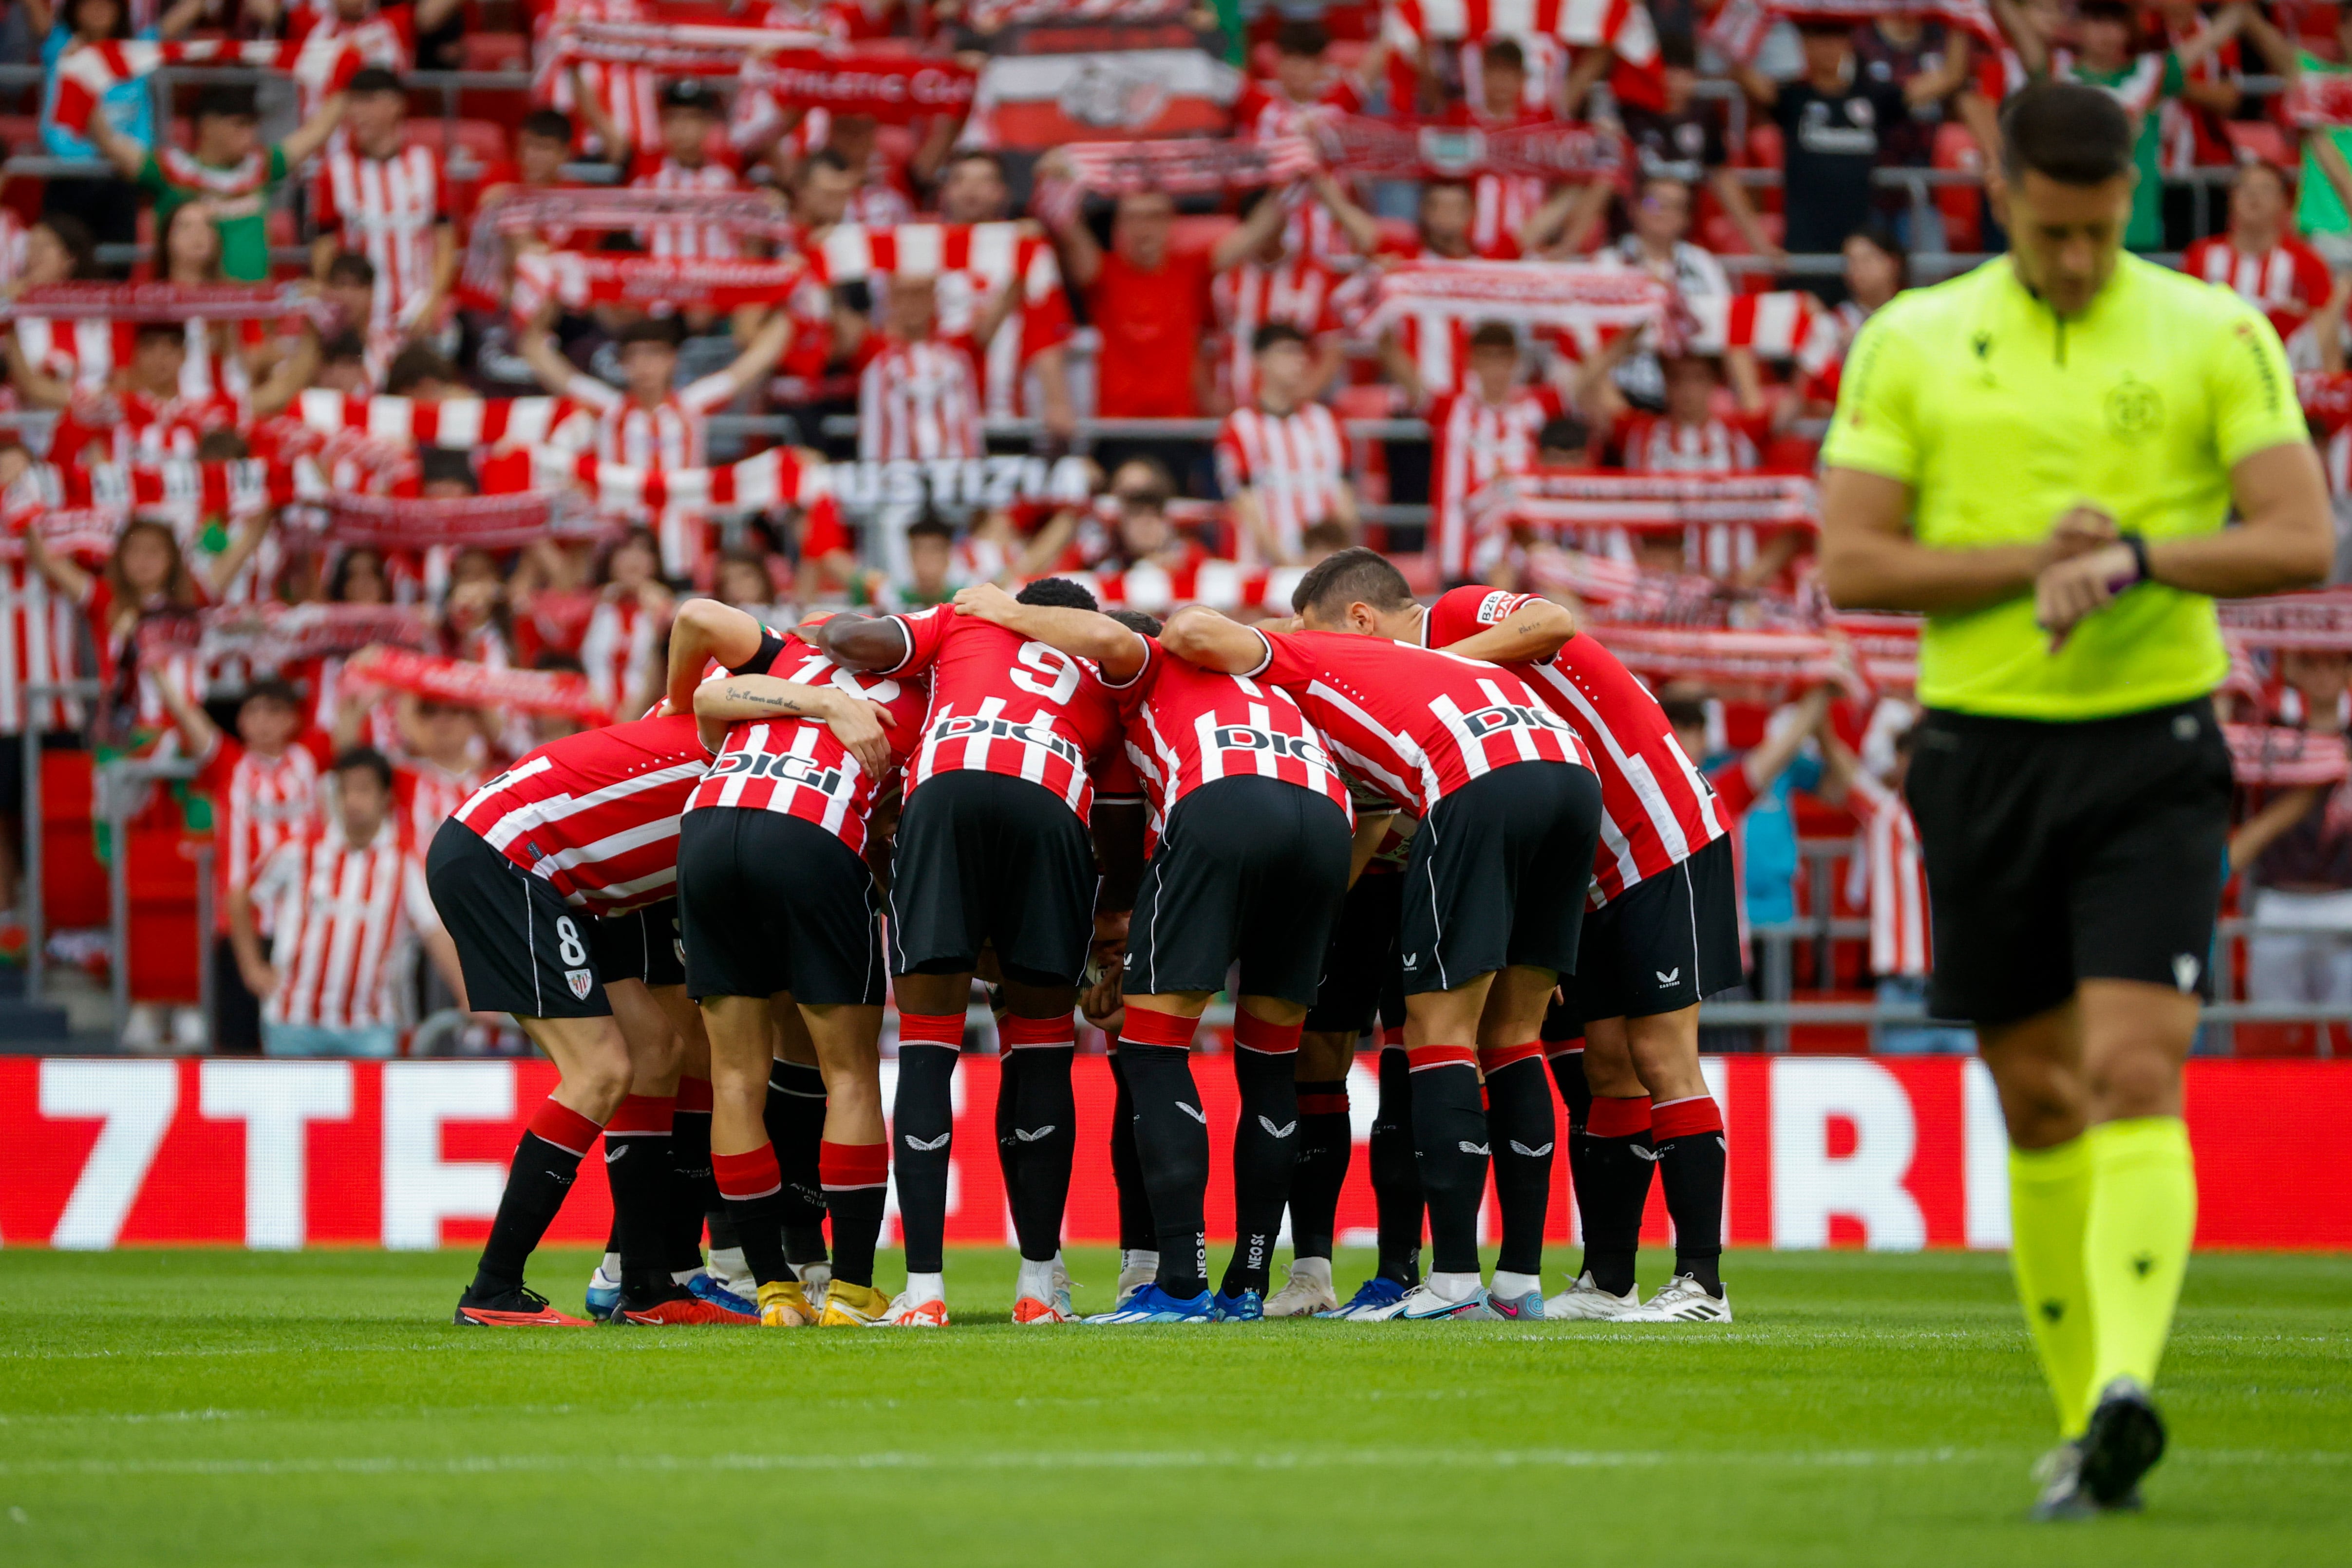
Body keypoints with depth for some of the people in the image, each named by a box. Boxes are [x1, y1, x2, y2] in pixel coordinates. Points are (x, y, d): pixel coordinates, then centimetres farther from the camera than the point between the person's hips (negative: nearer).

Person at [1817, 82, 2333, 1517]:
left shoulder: (2215, 335, 1)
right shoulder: (1910, 345, 4)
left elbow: (2302, 539, -7)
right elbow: (1850, 562, -1)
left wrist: (2136, 558, -22)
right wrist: (2034, 561, -13)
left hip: (2152, 752, -2)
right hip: (1984, 752, 2)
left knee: (2137, 1078, -17)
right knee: (2039, 1102, 8)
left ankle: (2128, 1390, -29)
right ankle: (2084, 1422, 17)